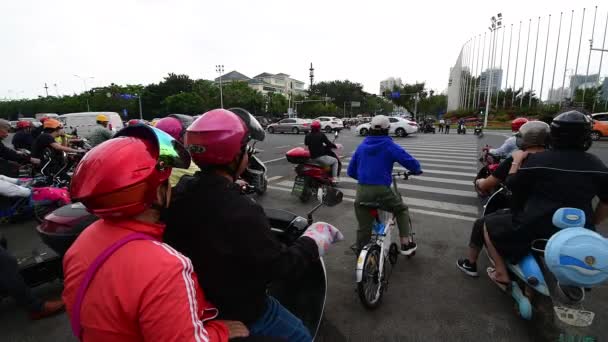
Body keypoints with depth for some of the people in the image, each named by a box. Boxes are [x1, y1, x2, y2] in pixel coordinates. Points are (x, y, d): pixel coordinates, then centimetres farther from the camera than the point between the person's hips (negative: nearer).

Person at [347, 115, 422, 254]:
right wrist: (417, 170, 17)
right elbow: (410, 161, -5)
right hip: (381, 190, -4)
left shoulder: (362, 146, 12)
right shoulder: (390, 146, -1)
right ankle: (406, 243, 20)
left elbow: (351, 171, 16)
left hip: (361, 191, 4)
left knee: (363, 228, 14)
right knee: (402, 209, 24)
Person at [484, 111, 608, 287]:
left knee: (489, 227, 13)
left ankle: (502, 275, 14)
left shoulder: (537, 160, -9)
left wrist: (516, 161, 12)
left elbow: (511, 185, 0)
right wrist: (590, 225, 25)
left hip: (535, 230, -5)